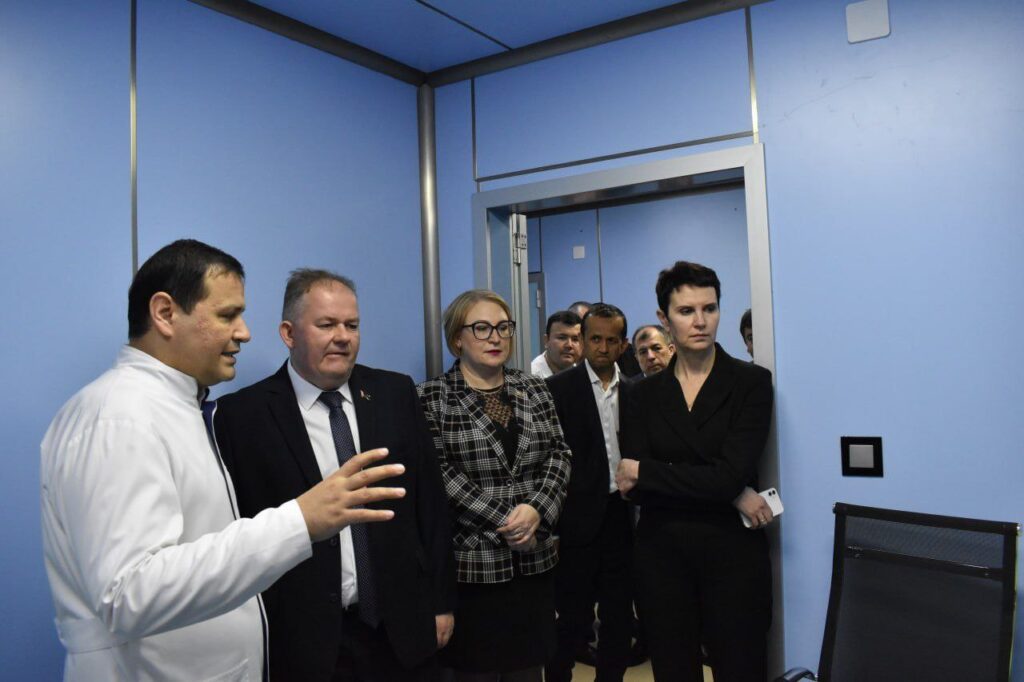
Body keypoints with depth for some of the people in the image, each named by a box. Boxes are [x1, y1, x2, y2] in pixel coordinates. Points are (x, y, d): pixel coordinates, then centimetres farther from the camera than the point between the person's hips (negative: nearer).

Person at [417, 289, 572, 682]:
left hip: (534, 560, 4)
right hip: (471, 564, -4)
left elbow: (558, 455, 3)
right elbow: (440, 473, -12)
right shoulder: (431, 398, -6)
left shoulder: (534, 390, 7)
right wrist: (503, 523, -15)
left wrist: (536, 509, -14)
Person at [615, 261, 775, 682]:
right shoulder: (645, 394, 3)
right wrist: (732, 494, -13)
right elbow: (633, 487, -7)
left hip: (733, 551, -2)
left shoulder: (751, 382, -4)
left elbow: (731, 475, -15)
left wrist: (644, 472, -10)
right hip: (661, 552, 3)